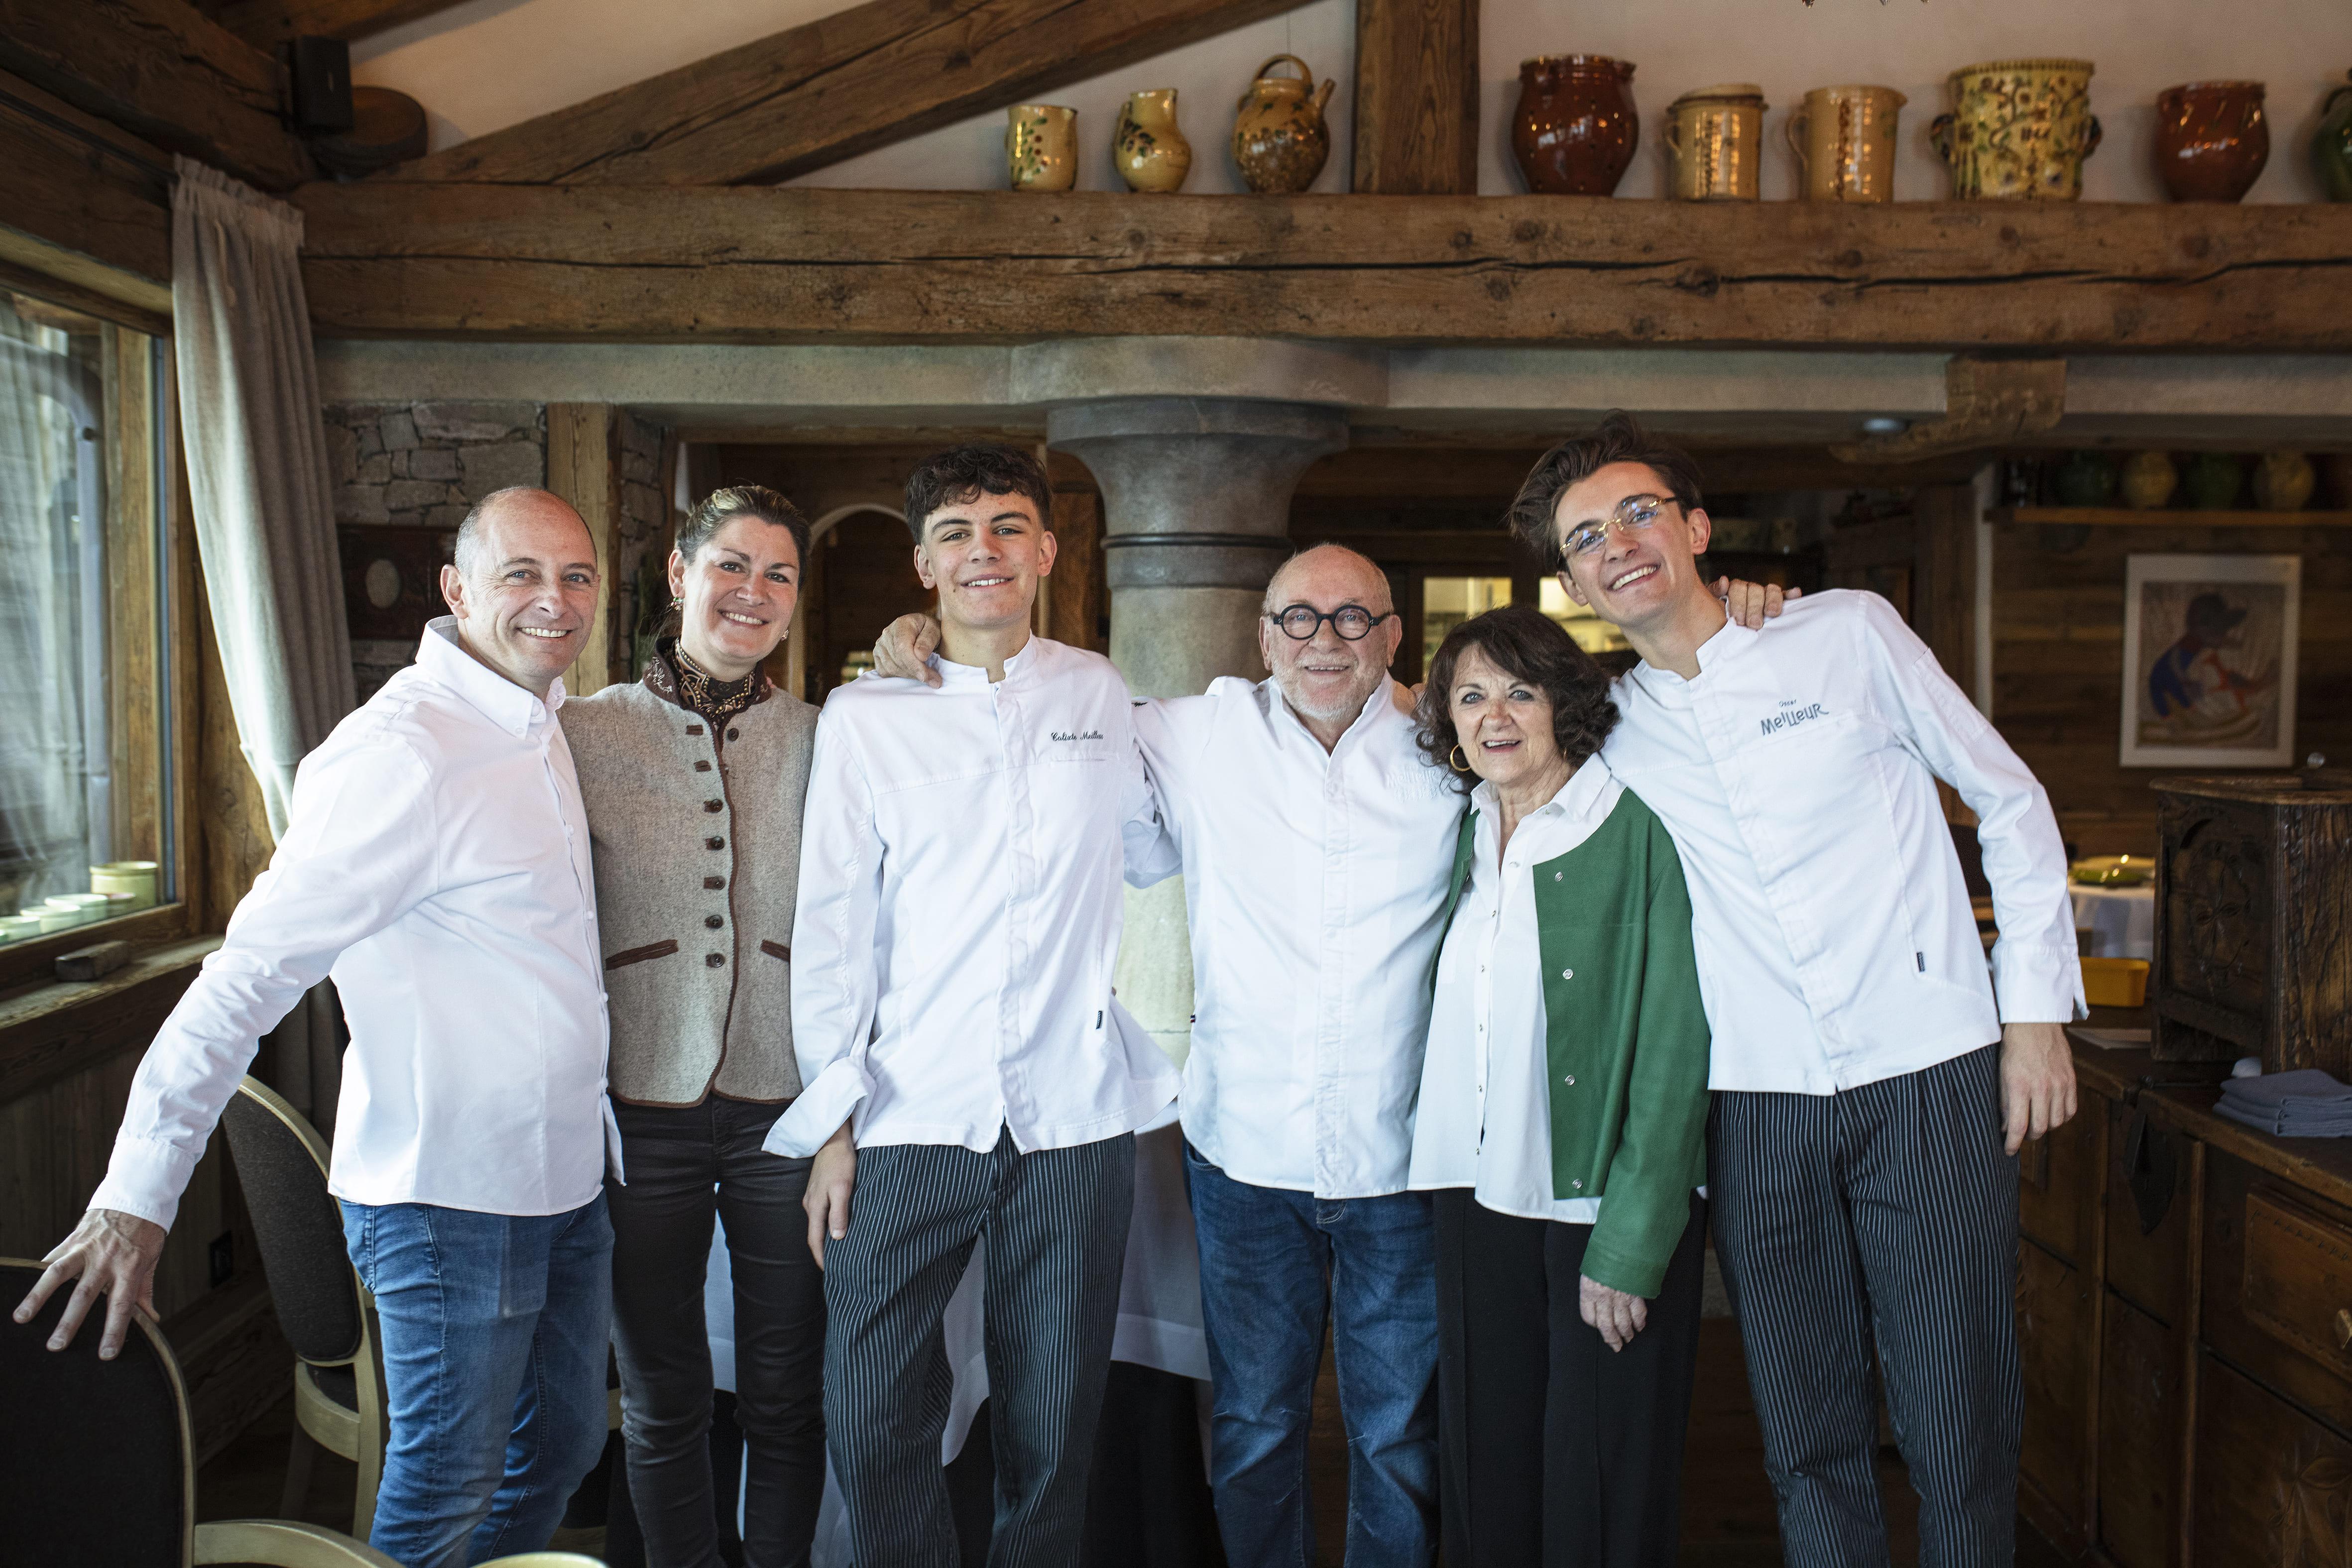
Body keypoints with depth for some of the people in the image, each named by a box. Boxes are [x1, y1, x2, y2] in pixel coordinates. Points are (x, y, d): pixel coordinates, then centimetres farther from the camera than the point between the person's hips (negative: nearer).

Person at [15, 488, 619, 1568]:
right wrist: (138, 1192, -26)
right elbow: (254, 967, -23)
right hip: (452, 1194, -9)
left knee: (562, 1448, 21)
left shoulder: (535, 723, 8)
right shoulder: (401, 749, -20)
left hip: (564, 1177, 9)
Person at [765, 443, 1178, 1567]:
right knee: (871, 1420, 1)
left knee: (1052, 1427, 10)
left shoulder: (1099, 694, 7)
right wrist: (833, 1119, -1)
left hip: (1073, 1117, 1)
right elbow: (829, 923, 3)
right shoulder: (863, 715, 4)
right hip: (911, 1120, 0)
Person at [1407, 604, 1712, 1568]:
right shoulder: (1465, 833, 7)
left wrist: (1631, 1244, -14)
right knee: (1487, 1474, 14)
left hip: (1608, 1200, -5)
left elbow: (1674, 1046, -13)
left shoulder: (1640, 830, -11)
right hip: (1480, 1194, 5)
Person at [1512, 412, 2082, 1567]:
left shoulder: (1850, 633, 1)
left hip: (1929, 1077, -2)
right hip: (1759, 1105, 2)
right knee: (1809, 1436, 11)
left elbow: (2010, 802, 6)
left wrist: (2037, 1007, 3)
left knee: (1958, 1432, 3)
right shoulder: (1611, 735, 7)